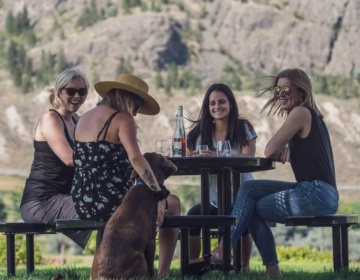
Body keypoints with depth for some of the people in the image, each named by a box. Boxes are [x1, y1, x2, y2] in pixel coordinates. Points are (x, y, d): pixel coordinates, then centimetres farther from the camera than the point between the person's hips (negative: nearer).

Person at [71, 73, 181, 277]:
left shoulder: (84, 118, 14)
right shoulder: (122, 119, -10)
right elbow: (135, 158, -28)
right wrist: (158, 193, -26)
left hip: (84, 204, 8)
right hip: (112, 202, -8)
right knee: (173, 203, 19)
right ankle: (163, 273, 18)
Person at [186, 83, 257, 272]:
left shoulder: (243, 129, -1)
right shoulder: (201, 132, 8)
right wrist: (198, 158, -22)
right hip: (214, 199, 3)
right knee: (193, 216, -27)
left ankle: (244, 268, -15)